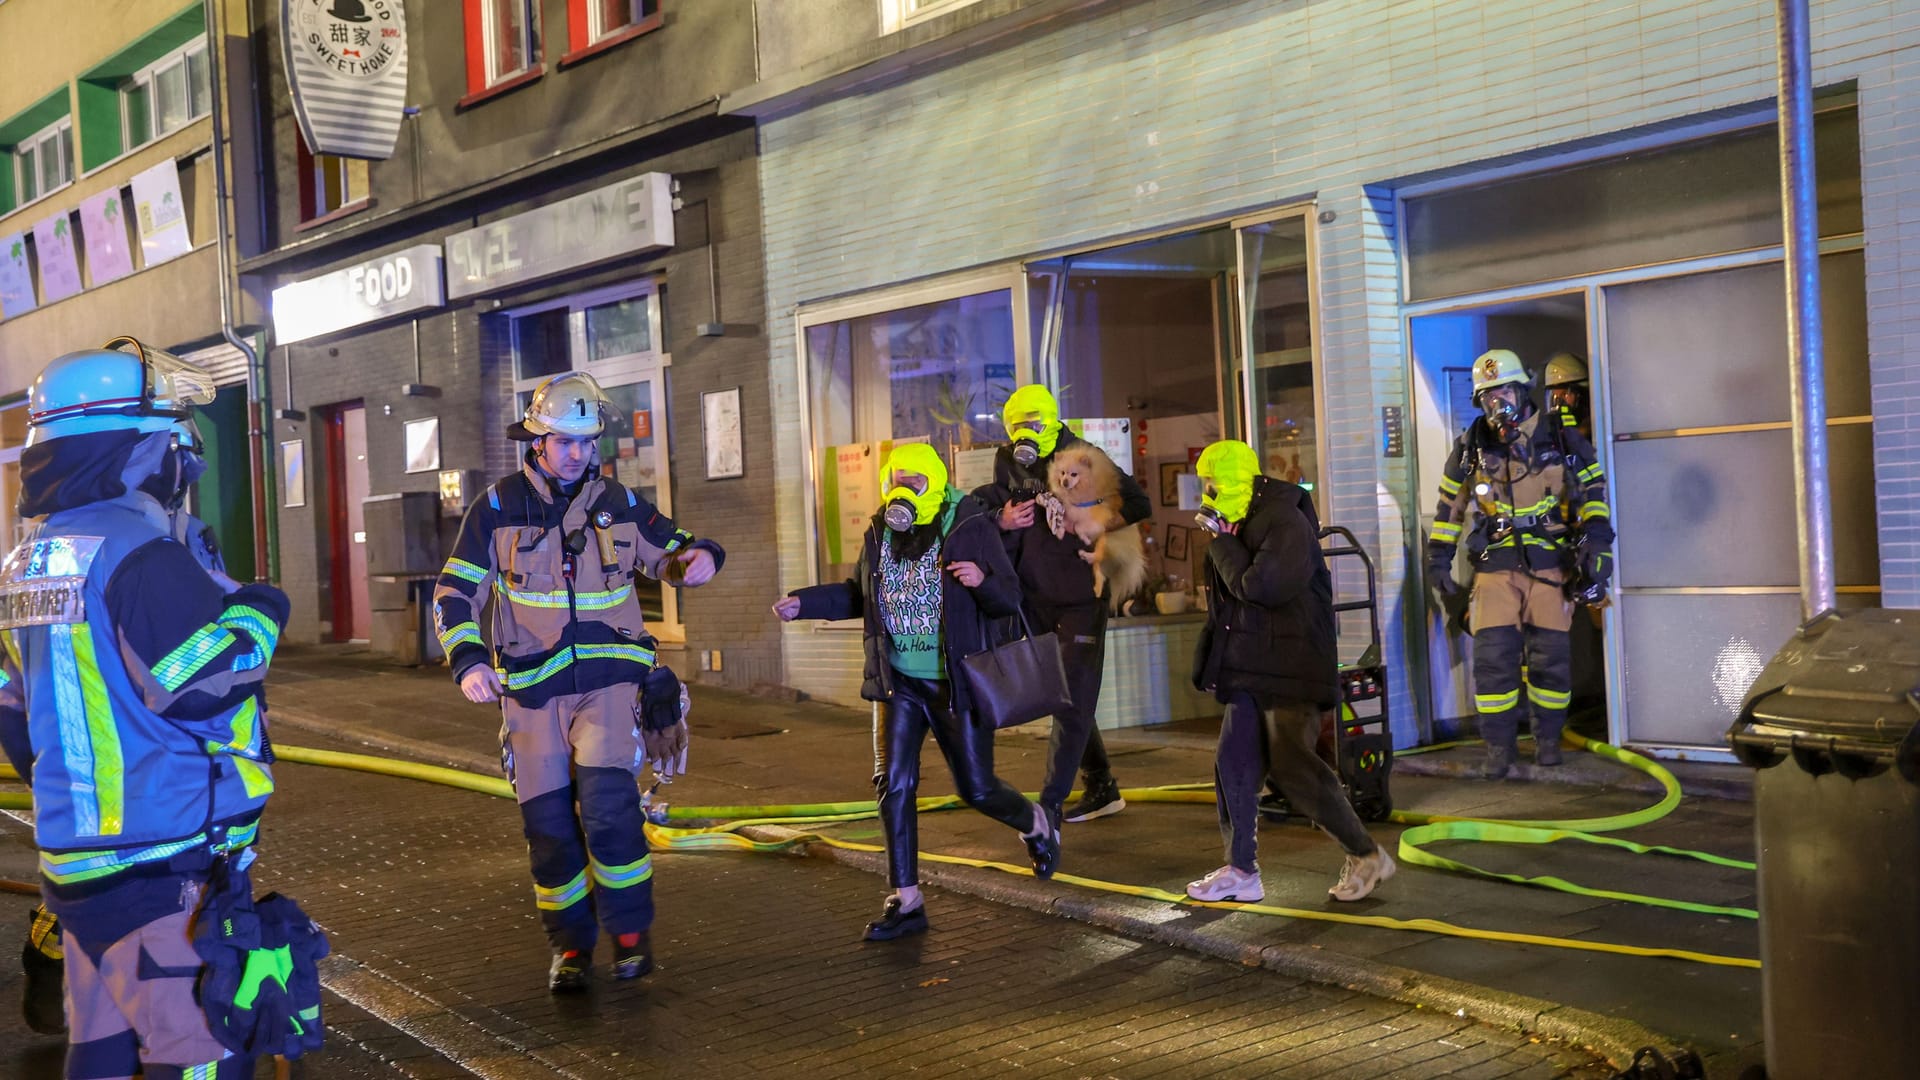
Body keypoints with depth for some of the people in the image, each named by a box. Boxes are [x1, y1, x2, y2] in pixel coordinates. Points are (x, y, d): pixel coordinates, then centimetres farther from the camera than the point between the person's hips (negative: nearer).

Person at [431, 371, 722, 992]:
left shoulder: (619, 503, 6)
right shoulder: (499, 508, 1)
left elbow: (667, 554, 19)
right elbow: (455, 592, 2)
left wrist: (698, 556, -6)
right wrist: (468, 661, -14)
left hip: (607, 681, 0)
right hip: (531, 688, 1)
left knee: (608, 804, -18)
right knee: (547, 821, 3)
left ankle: (631, 933, -2)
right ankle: (570, 946, 19)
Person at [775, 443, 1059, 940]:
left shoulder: (970, 527, -11)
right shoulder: (880, 532, 3)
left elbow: (1009, 600, -10)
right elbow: (859, 595, 18)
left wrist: (983, 581, -32)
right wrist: (803, 603, 7)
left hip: (956, 684, -4)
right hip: (898, 682, 4)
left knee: (977, 789, 4)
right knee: (893, 786, -3)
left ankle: (1038, 826, 37)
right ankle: (905, 901, 5)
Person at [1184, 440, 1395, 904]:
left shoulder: (1286, 523, -15)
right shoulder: (1244, 524, 14)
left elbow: (1257, 586, -25)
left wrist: (1221, 541, -14)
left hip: (1290, 670, -9)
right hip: (1252, 670, 10)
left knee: (1293, 767, -11)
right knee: (1234, 764, 7)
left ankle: (1366, 855, 2)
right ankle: (1241, 871, 15)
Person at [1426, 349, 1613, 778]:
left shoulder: (1561, 440, 3)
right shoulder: (1471, 448, 5)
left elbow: (1592, 490, 6)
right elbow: (1450, 505, 12)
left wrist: (1596, 542, -5)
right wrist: (1438, 559, 9)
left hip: (1550, 568, 0)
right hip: (1495, 570, 1)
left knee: (1550, 658, 3)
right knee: (1493, 659, -6)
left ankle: (1548, 739, 20)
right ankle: (1498, 746, 4)